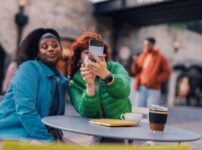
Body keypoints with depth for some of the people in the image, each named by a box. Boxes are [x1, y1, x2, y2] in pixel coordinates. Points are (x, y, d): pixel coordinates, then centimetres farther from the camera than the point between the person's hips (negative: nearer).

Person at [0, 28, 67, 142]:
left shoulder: (62, 80, 11)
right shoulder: (29, 68, -10)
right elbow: (25, 111, -21)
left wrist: (56, 131, -5)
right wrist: (48, 140, -19)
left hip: (36, 135, 7)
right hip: (12, 133, -7)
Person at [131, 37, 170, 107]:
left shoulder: (160, 57, 1)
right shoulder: (142, 56, 13)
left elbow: (167, 72, -2)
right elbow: (135, 71, 15)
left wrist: (156, 79, -13)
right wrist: (135, 64, -5)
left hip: (153, 89, -4)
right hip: (141, 88, 4)